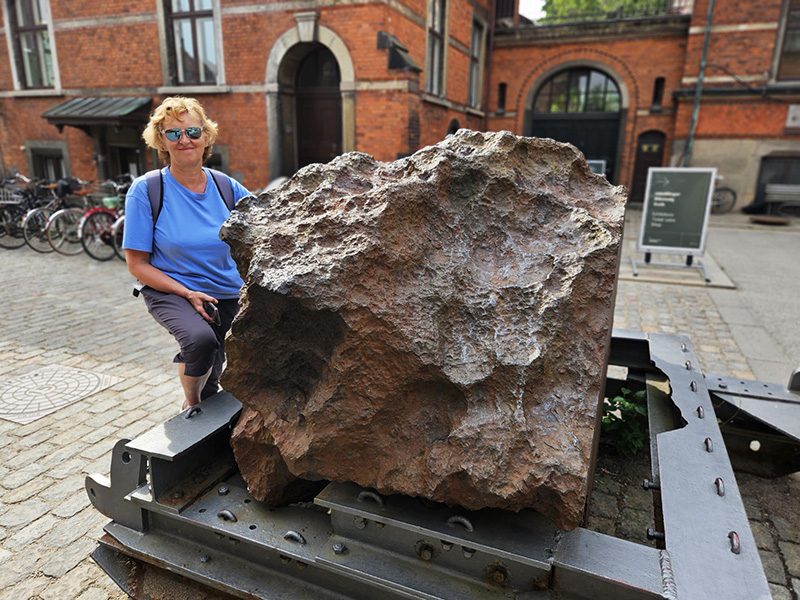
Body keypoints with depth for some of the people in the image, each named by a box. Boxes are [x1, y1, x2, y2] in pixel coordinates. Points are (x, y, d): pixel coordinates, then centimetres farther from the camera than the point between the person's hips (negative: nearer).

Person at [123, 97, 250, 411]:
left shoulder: (227, 187, -2)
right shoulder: (145, 190, -9)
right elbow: (137, 264, -8)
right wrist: (188, 294, -20)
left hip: (228, 294, 3)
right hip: (170, 291, -3)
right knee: (201, 339, -33)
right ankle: (190, 404, -1)